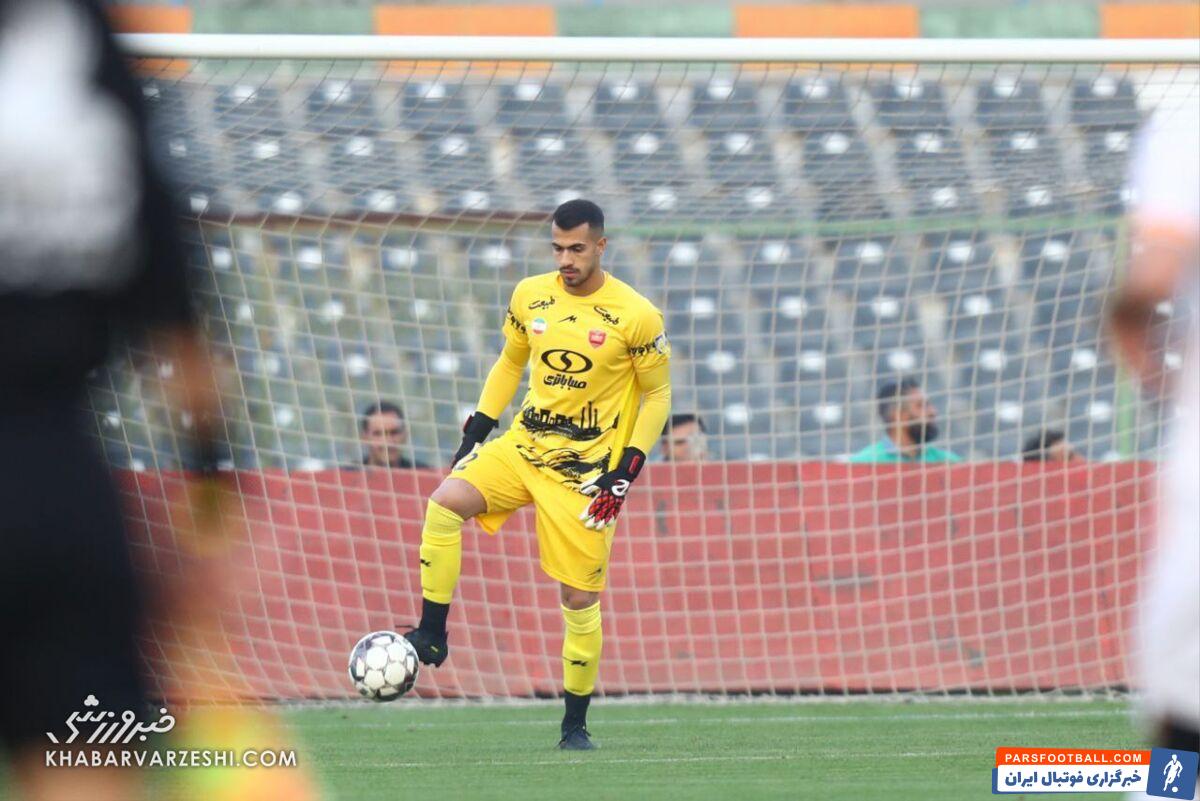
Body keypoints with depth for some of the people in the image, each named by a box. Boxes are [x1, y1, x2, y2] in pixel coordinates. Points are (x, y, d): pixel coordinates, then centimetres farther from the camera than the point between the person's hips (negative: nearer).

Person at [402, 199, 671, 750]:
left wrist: (628, 471, -11)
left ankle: (576, 724, 12)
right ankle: (431, 636, -16)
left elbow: (658, 395, -2)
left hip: (586, 470, -3)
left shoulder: (636, 317, -10)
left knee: (580, 597, -2)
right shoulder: (530, 297, 2)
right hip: (524, 446, 3)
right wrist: (477, 430, 8)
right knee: (445, 503, -23)